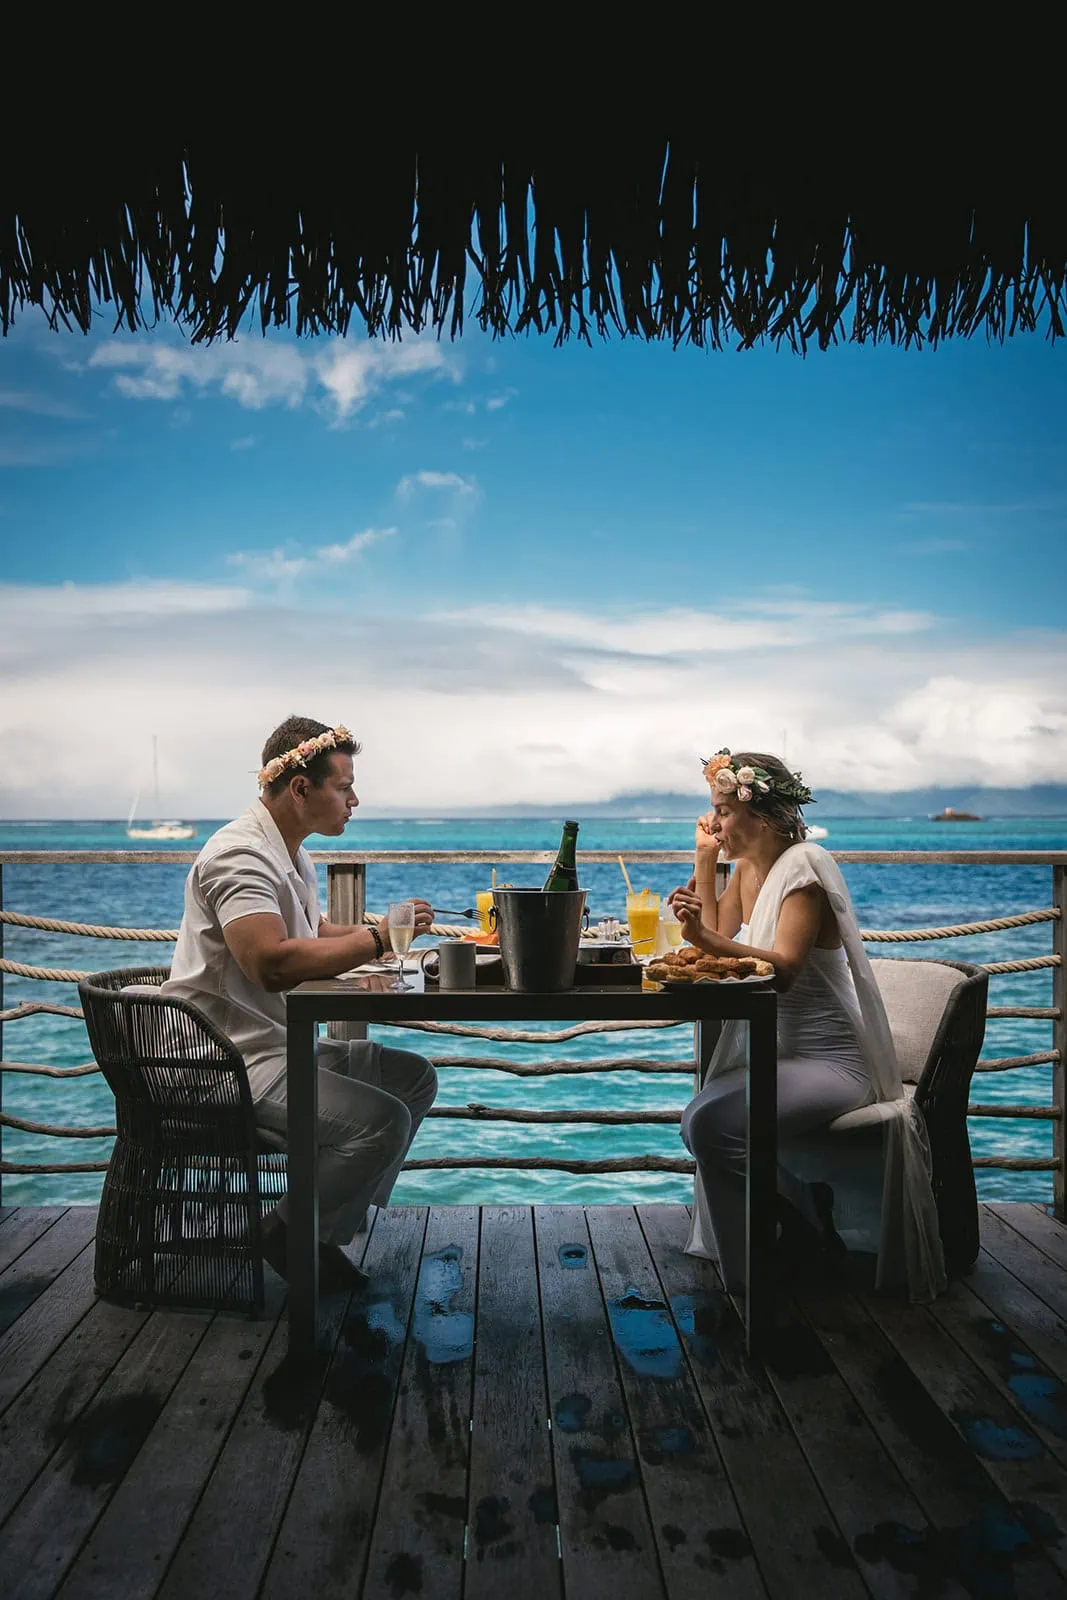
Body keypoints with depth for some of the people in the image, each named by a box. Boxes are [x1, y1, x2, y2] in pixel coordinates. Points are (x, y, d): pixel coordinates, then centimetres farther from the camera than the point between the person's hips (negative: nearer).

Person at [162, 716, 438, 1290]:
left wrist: (389, 927, 8)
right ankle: (293, 1237, -3)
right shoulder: (240, 853, -19)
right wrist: (375, 939, -22)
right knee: (382, 1119, -25)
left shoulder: (291, 854, 15)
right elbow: (274, 963, -33)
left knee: (414, 1076, 9)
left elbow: (315, 936, 25)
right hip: (230, 1064, -11)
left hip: (282, 1046, 11)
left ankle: (337, 1220, 11)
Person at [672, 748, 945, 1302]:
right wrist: (704, 862, 0)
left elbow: (784, 968, -28)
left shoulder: (803, 867, -16)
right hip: (777, 1053, 8)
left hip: (831, 1063, -8)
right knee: (699, 1121, -13)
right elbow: (721, 939, 2)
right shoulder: (747, 868, 9)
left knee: (711, 1122, -25)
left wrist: (709, 939, -42)